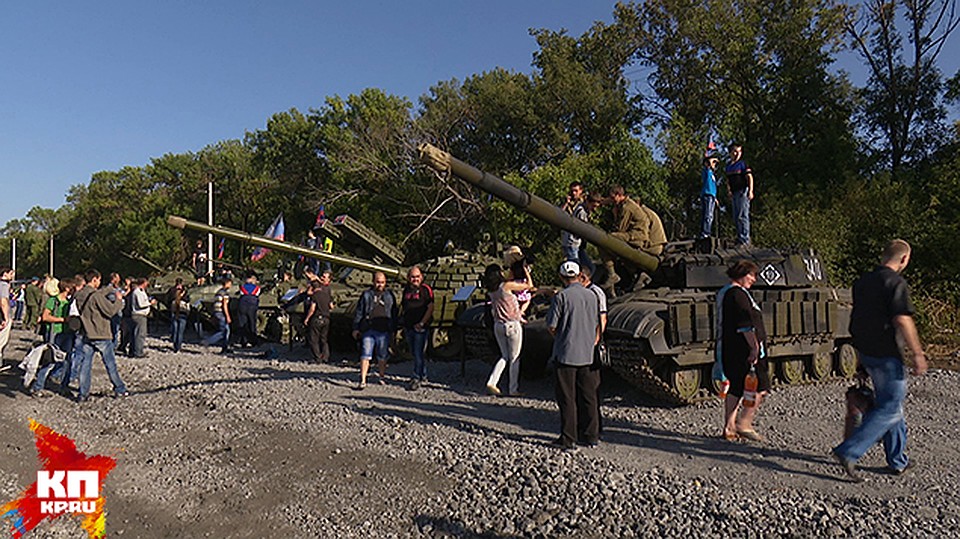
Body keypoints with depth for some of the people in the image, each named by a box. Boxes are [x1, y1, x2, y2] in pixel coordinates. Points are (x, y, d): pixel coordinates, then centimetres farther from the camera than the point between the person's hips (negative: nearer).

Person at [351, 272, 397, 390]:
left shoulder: (389, 296, 11)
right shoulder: (366, 295, 7)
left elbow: (394, 314, 15)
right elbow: (359, 312, 8)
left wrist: (393, 329, 10)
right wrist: (356, 328, 3)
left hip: (383, 331, 1)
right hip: (368, 330, -1)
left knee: (382, 357, 10)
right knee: (365, 356, -6)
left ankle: (382, 377, 27)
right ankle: (362, 381, -5)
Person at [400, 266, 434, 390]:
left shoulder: (426, 289, -6)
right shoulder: (406, 289, 11)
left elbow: (430, 308, -10)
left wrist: (422, 323, -15)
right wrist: (401, 319, 11)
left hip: (420, 327, -6)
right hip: (408, 327, 6)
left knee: (418, 354, -7)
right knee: (414, 353, 13)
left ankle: (417, 378, 0)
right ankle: (423, 376, 26)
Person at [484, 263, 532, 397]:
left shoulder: (490, 291, 5)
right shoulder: (506, 286, -15)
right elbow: (529, 286, -5)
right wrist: (526, 271, 9)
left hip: (498, 325, 6)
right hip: (512, 325, -6)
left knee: (504, 357, 18)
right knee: (514, 358, 6)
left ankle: (491, 382, 7)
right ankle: (513, 390, 11)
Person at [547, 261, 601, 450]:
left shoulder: (561, 297, -11)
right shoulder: (591, 296, 6)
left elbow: (551, 326, -9)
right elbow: (597, 325, 13)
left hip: (566, 354, -5)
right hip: (588, 354, 5)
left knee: (567, 398, 2)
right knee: (588, 396, 12)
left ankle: (568, 439, 7)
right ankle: (591, 436, 19)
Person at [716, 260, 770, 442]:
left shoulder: (723, 292, 17)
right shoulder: (738, 294, -15)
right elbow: (745, 324, -22)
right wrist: (754, 347, -22)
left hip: (727, 348, 10)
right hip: (743, 348, -10)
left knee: (735, 387, 12)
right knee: (760, 386, -1)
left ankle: (729, 427, 14)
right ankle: (744, 423, 0)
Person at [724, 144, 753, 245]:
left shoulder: (742, 164, -3)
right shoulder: (728, 166, 17)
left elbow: (750, 177, -9)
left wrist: (750, 191, -17)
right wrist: (729, 192, 17)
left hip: (742, 192, -8)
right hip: (734, 193, 8)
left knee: (742, 216, -12)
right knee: (736, 218, 9)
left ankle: (745, 239, -12)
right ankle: (740, 238, 15)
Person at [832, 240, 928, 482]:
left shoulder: (862, 281, 11)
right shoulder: (896, 282, -14)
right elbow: (902, 320, -21)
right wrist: (917, 354, -15)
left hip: (865, 351, 9)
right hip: (886, 355, -9)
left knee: (889, 403, 19)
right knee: (891, 409, -2)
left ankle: (898, 461, 28)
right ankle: (849, 451, -10)